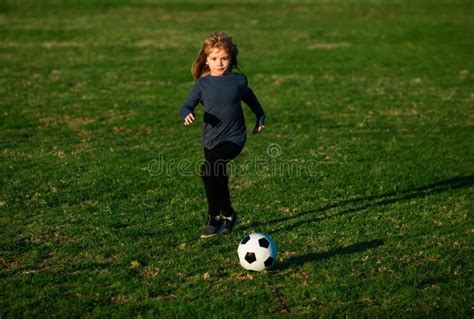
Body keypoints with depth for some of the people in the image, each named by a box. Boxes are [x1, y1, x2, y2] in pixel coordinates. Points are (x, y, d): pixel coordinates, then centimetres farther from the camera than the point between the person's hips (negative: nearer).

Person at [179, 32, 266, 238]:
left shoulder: (238, 80, -1)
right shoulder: (202, 84, -1)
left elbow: (249, 98, 18)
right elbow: (186, 106, 1)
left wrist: (260, 118, 28)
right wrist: (187, 114, -22)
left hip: (234, 138, -3)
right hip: (211, 139, 3)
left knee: (208, 171, -25)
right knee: (218, 181, 13)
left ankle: (214, 218, -13)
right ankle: (228, 215, 38)